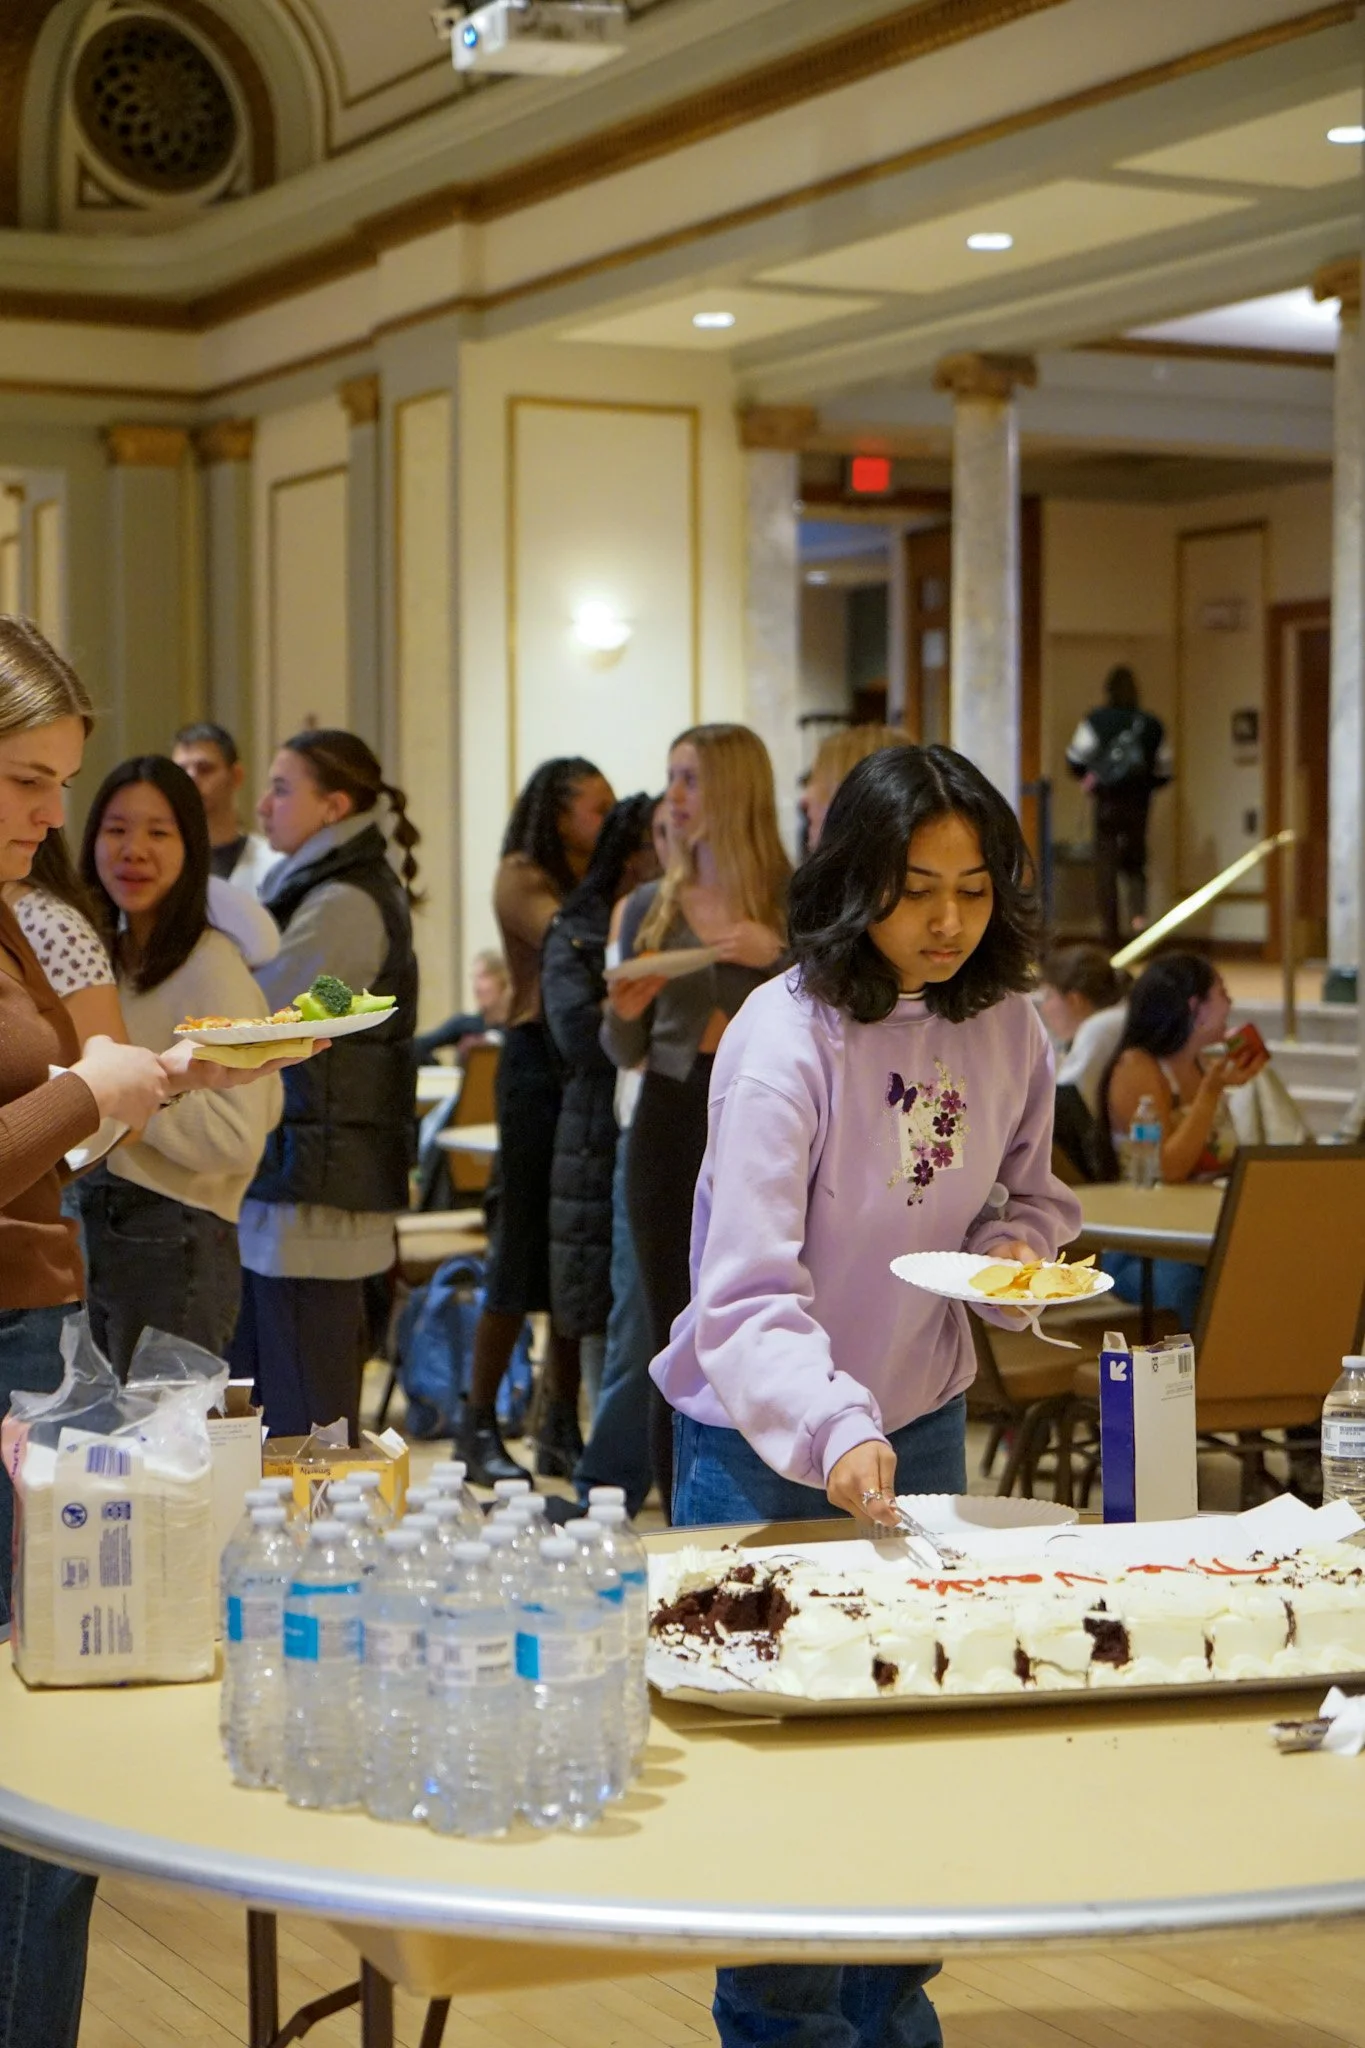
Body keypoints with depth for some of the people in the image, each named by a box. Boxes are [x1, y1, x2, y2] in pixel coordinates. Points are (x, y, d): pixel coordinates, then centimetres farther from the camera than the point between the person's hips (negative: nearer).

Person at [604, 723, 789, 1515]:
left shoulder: (796, 904, 0)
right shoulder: (651, 908, 10)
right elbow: (626, 1052, 15)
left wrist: (778, 955, -19)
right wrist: (623, 1011, -6)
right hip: (671, 1130, 3)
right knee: (677, 1349, 4)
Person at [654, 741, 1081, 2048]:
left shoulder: (1007, 1027, -4)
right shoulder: (784, 1039, -22)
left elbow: (1030, 1195, 13)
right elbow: (745, 1294, -29)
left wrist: (1015, 1250, -10)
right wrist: (830, 1429, -44)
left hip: (920, 1424, 5)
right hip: (762, 1444, -5)